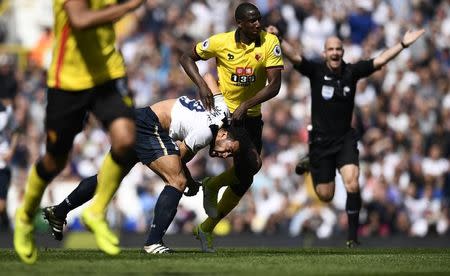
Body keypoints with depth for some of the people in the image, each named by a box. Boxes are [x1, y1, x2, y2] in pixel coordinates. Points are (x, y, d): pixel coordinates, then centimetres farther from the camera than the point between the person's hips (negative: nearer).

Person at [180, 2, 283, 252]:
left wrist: (245, 105, -25)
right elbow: (187, 58, 2)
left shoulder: (270, 43, -11)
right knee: (252, 163, -24)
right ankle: (213, 185, 6)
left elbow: (274, 85, -15)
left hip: (251, 116, 4)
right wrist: (202, 85, -15)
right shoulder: (221, 42, -12)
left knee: (244, 179, 7)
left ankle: (207, 229, 23)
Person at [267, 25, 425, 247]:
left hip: (345, 139, 1)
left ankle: (353, 236, -8)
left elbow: (380, 61, -7)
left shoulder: (352, 71, -3)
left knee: (352, 185, -21)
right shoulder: (316, 71, -9)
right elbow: (294, 57, -22)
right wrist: (278, 40, -39)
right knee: (326, 196, 7)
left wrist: (403, 44, -16)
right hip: (320, 139, -1)